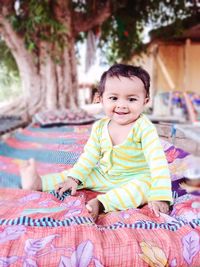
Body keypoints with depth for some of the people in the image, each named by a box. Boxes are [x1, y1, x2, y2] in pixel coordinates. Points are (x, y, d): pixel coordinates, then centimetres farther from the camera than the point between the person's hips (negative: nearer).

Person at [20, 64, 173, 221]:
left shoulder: (144, 127, -23)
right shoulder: (100, 126, -6)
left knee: (145, 187, -34)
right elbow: (90, 155, 1)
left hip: (136, 179, -5)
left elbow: (158, 161, -29)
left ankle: (99, 204, -43)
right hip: (103, 176, 5)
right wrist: (74, 178, -10)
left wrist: (159, 196, -37)